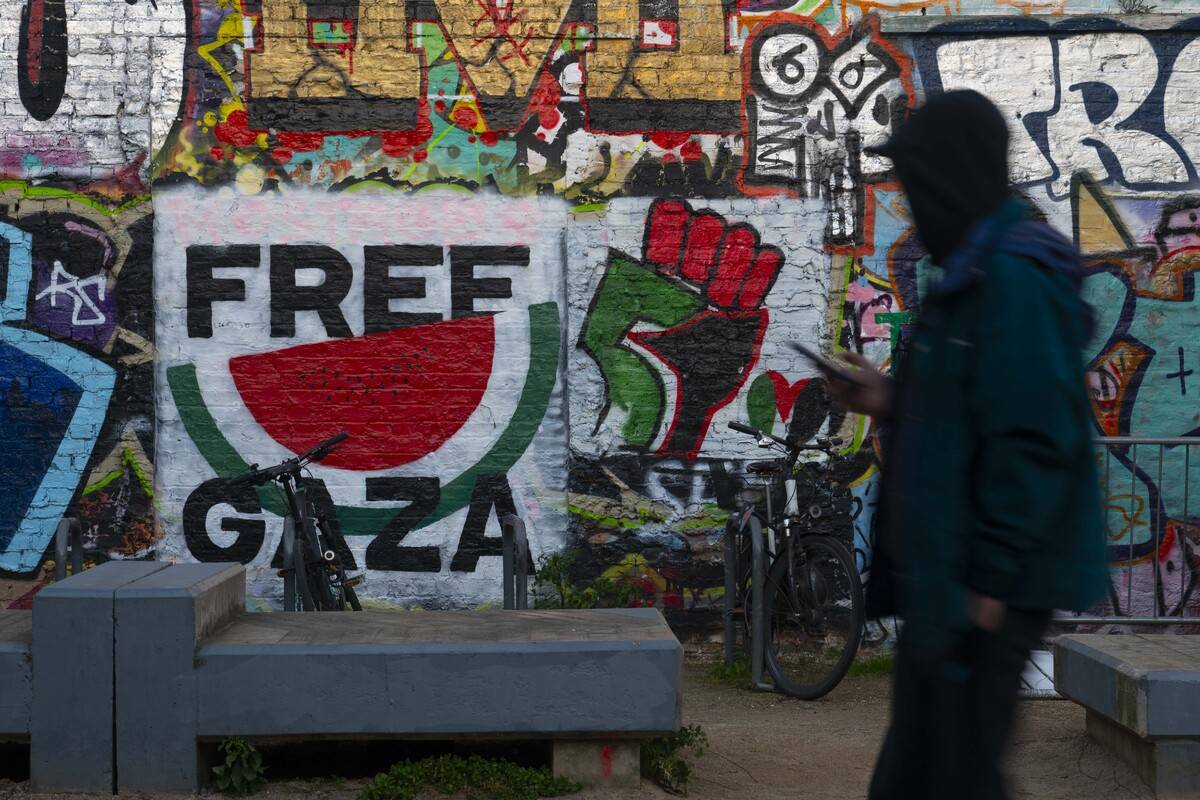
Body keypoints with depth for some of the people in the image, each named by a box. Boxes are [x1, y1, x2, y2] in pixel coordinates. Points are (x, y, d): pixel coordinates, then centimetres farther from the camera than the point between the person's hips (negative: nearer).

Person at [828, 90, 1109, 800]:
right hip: (948, 571, 10)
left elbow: (1032, 441, -24)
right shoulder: (976, 270, 13)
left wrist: (992, 581, -22)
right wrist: (891, 403, 6)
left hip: (982, 586, -10)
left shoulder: (1011, 281, -19)